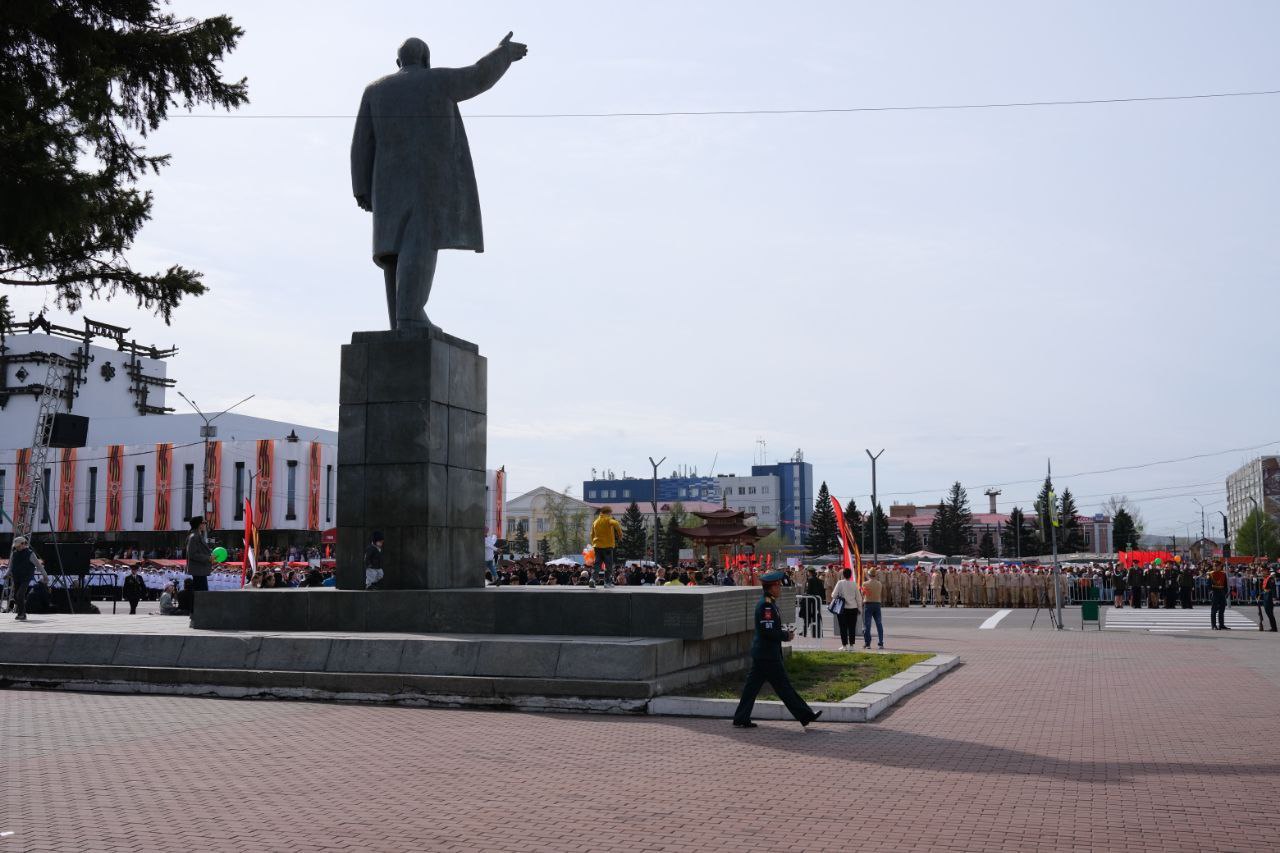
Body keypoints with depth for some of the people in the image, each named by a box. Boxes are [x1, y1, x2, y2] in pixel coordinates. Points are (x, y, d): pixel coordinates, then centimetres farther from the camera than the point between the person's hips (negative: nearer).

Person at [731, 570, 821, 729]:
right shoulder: (766, 605, -19)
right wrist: (785, 636, -12)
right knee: (783, 686, -1)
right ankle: (805, 716, 6)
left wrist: (785, 633, 10)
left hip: (761, 654, 10)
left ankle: (741, 719, 14)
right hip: (768, 655, -10)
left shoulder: (769, 603, 13)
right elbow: (767, 631, -24)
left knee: (752, 685, 11)